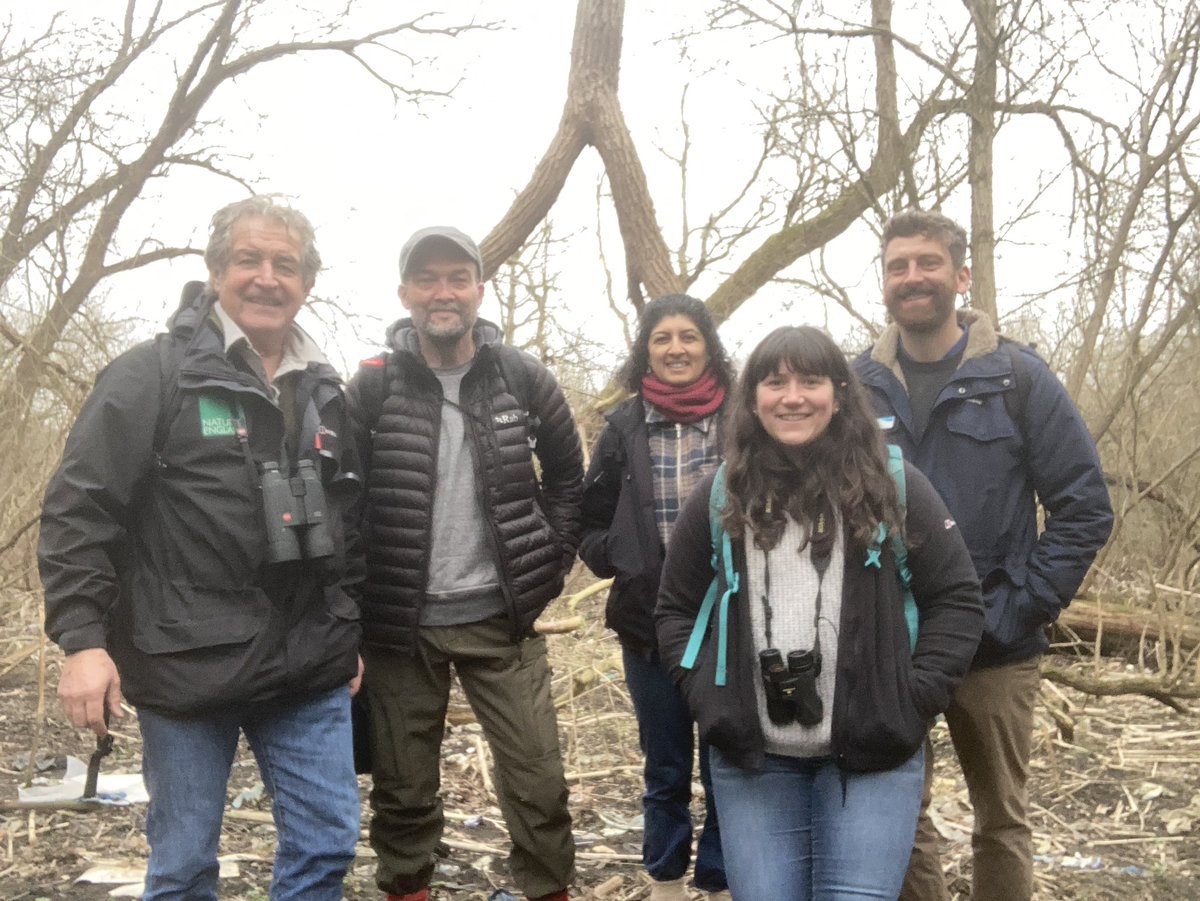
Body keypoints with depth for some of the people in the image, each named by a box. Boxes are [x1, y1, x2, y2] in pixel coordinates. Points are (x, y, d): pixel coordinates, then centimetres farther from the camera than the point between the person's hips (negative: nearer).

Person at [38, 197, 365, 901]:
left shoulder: (324, 392, 12)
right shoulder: (154, 374, -6)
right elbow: (79, 509, -9)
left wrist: (353, 631, 18)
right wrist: (82, 638, -16)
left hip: (310, 667, 5)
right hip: (189, 665, -4)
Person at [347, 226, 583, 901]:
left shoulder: (523, 378, -1)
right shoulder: (373, 386, -5)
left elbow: (567, 474, 11)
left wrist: (551, 563, 4)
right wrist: (354, 602, -3)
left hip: (501, 618, 1)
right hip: (400, 621, 0)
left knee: (539, 780, 3)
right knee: (404, 789, 11)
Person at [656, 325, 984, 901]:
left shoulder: (893, 488, 0)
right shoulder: (719, 498, 5)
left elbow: (957, 599, 3)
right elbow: (675, 609, 12)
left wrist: (915, 701, -7)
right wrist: (707, 697, -1)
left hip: (872, 755, -1)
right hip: (751, 757, 2)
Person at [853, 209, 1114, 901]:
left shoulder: (1017, 376, -5)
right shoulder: (860, 385, 2)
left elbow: (1085, 508, -5)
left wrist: (1021, 609, -12)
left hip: (996, 648, -1)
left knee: (1003, 819, 13)